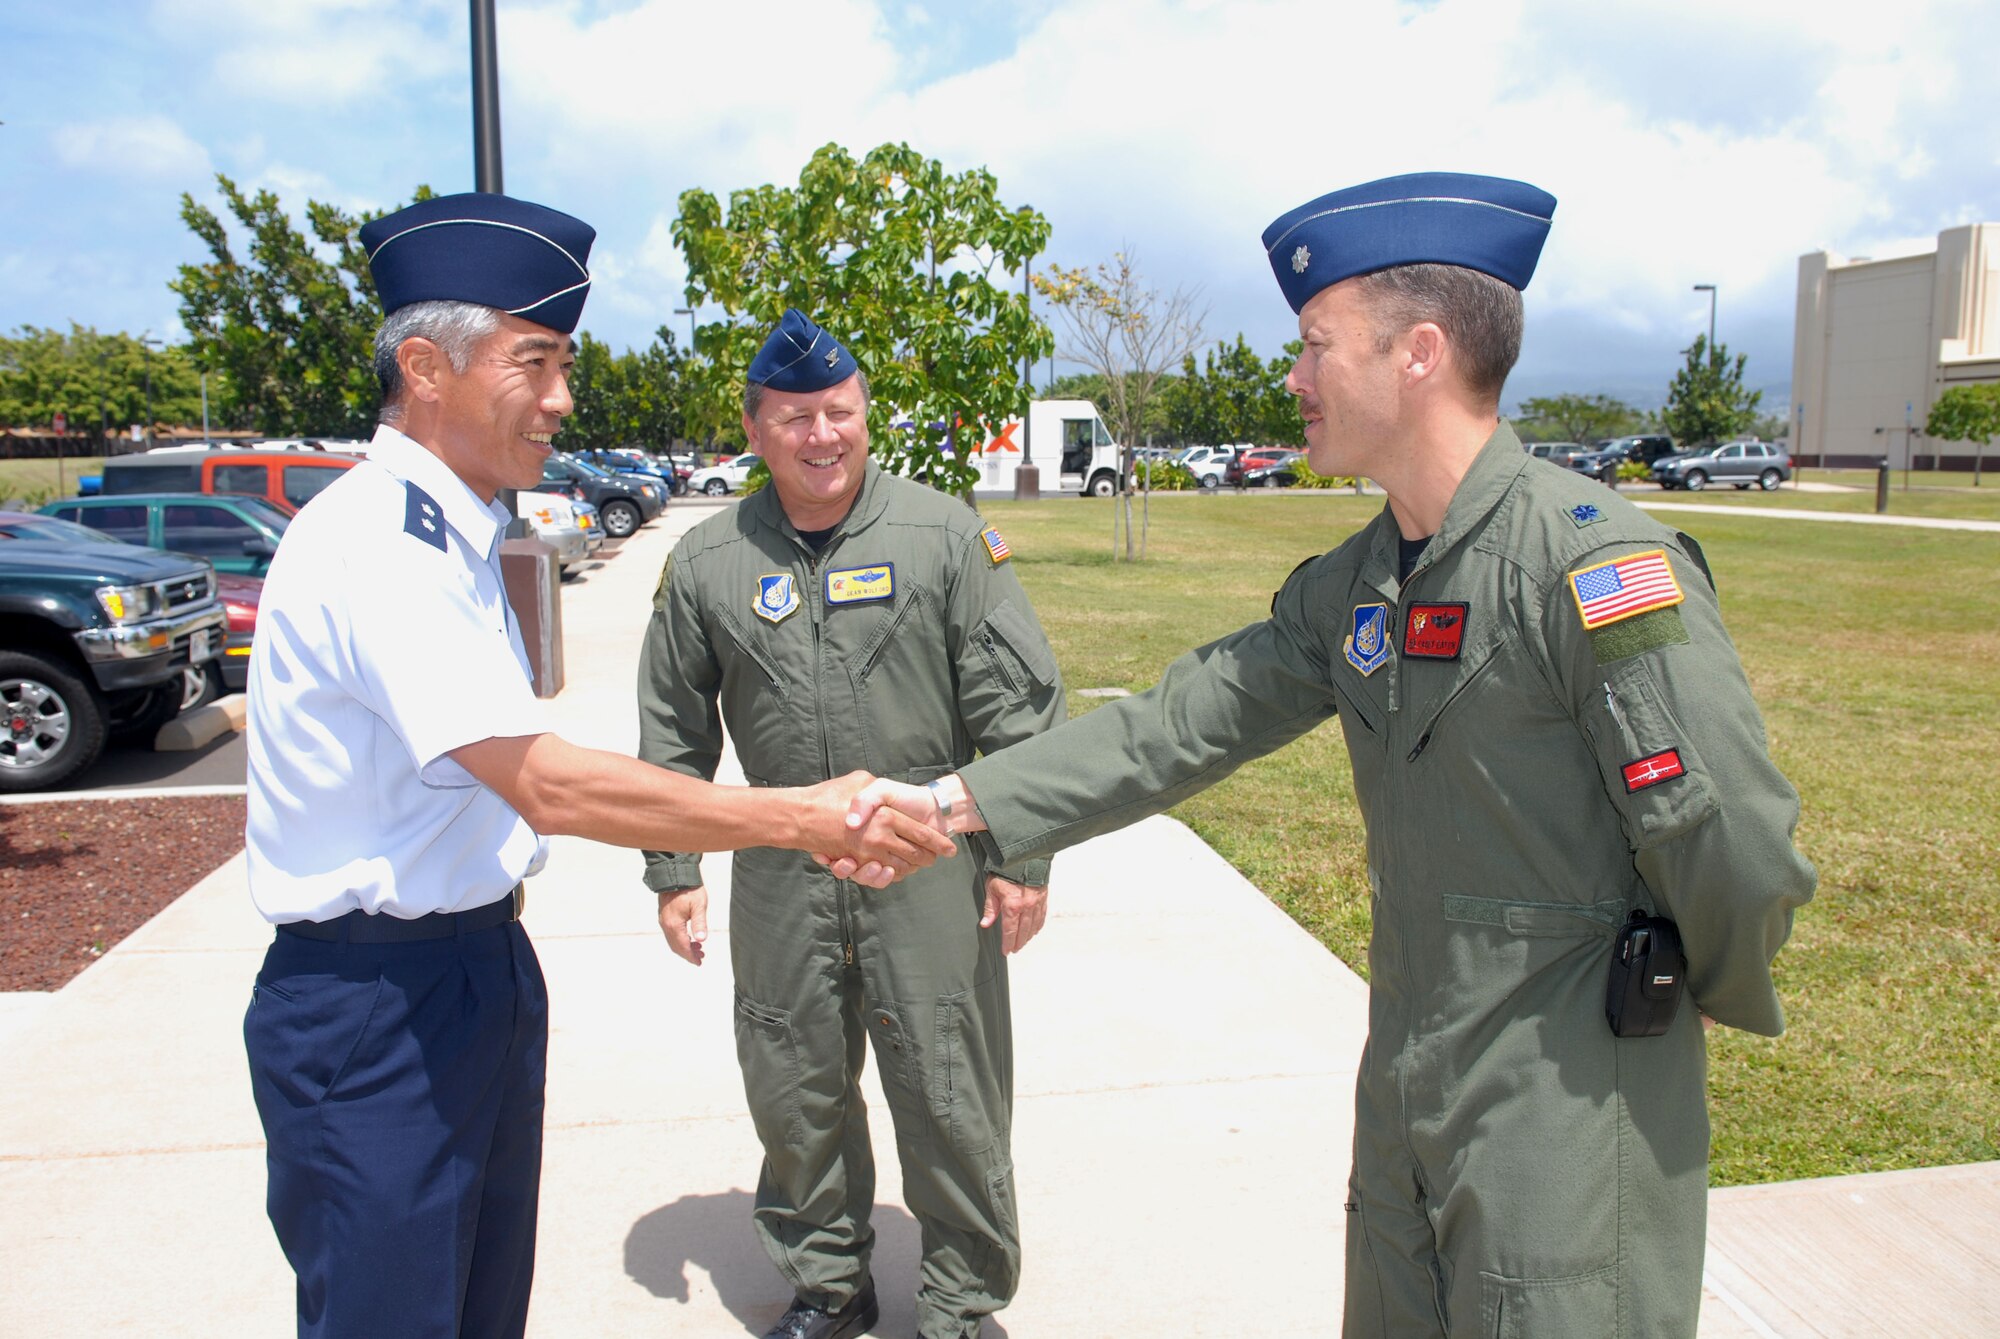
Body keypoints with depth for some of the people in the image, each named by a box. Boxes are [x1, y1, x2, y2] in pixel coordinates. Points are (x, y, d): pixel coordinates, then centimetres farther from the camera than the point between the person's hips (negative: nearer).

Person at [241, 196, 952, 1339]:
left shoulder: (450, 534, 10)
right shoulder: (378, 542, -21)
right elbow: (548, 784, -29)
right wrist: (803, 816, -28)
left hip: (482, 962, 9)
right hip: (375, 1005, -9)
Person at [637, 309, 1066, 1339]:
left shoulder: (944, 535, -3)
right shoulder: (707, 563, 4)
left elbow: (1017, 704, -2)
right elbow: (674, 732, 12)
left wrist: (1022, 854, -5)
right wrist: (673, 872, 10)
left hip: (930, 861, -2)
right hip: (781, 876, 3)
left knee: (951, 1098, 6)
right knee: (796, 1097, 14)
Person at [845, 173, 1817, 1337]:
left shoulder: (1598, 565, -22)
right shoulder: (1348, 587, 4)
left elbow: (1740, 858, -20)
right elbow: (1183, 725, 3)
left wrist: (1718, 997, -2)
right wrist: (962, 804, -1)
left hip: (1570, 1115, -7)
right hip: (1405, 1096, 8)